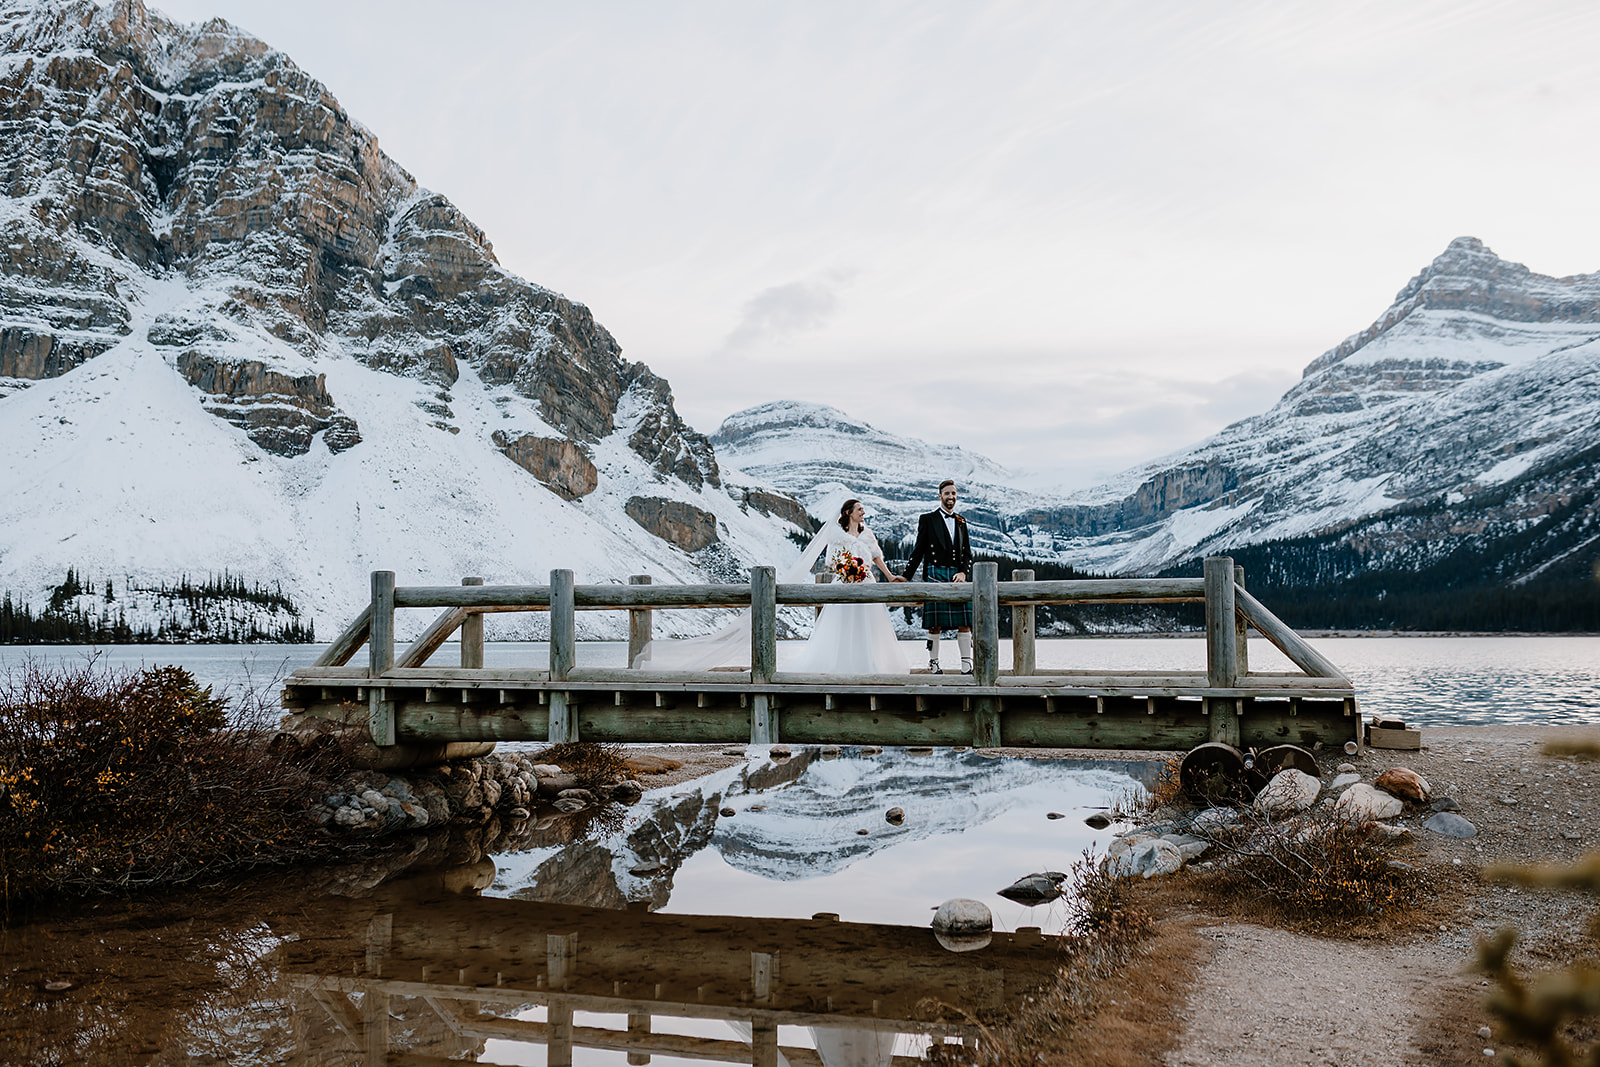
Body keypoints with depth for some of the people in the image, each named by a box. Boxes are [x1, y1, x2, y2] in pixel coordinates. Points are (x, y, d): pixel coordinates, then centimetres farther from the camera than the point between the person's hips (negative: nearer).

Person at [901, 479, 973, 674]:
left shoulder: (961, 522, 17)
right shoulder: (928, 519, 5)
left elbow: (967, 553, 17)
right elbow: (918, 551, 5)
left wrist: (963, 572, -2)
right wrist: (906, 576, 1)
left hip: (957, 575, 4)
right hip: (935, 575, -4)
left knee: (964, 623, -3)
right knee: (935, 624, -3)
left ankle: (967, 666, 1)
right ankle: (933, 664, 6)